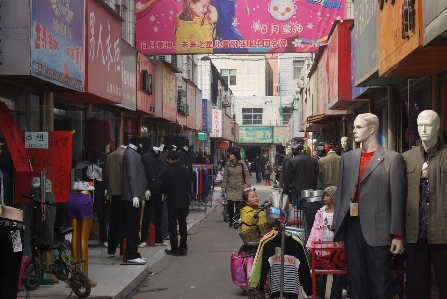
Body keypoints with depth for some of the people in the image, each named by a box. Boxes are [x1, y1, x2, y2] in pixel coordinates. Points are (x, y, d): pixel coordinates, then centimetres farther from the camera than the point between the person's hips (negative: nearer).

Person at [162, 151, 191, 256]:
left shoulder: (168, 171, -13)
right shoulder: (185, 170, 2)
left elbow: (164, 188, -7)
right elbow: (189, 185, 7)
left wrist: (165, 192, 13)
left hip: (173, 202, -4)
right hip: (184, 201, 4)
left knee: (172, 225, 3)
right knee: (183, 224, 11)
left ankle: (174, 249, 4)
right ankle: (183, 248, 12)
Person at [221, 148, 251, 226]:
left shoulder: (242, 164, -1)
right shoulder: (227, 164, 4)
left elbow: (246, 175, 0)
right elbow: (225, 176, 7)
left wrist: (248, 186, -7)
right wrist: (223, 186, 1)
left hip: (240, 188, -1)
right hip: (230, 188, 1)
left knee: (238, 206, -3)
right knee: (230, 205, -8)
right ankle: (231, 220, 13)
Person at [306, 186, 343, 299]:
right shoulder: (320, 212, 10)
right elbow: (314, 229, 8)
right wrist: (310, 244, 0)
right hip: (321, 248, 4)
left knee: (337, 276, 7)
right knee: (320, 275, 8)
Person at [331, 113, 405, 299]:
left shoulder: (393, 159, -2)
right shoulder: (347, 158, 13)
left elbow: (397, 199, -4)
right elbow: (341, 193, 13)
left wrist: (397, 235, -8)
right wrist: (337, 227, 10)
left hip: (377, 229, -4)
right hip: (352, 226, 5)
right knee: (356, 281, 11)